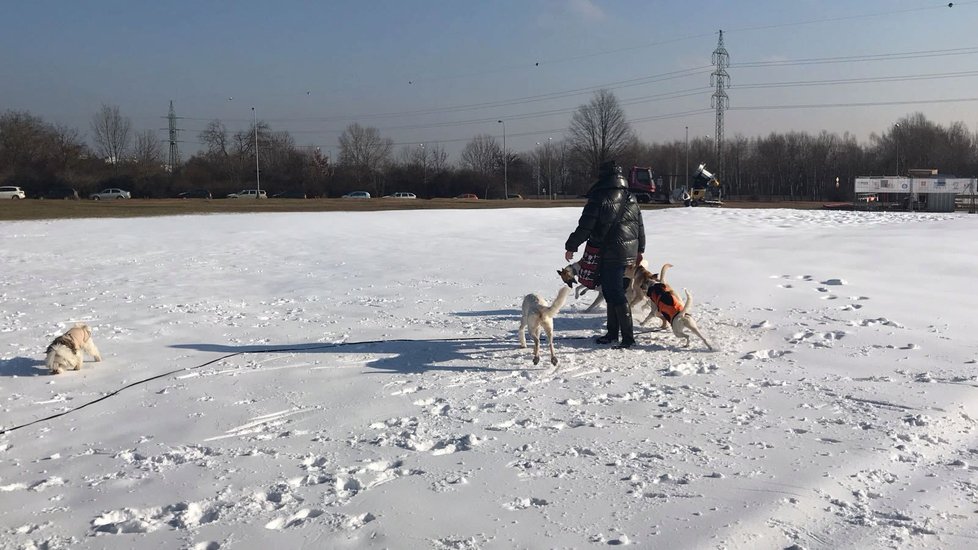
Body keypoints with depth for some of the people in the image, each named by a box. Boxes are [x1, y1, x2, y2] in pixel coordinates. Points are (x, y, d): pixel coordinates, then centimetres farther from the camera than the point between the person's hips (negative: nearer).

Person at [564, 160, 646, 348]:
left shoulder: (599, 199, -13)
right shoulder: (631, 199, 10)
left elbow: (585, 227, -13)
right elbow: (640, 226, 17)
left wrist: (571, 247, -1)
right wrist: (640, 249, 29)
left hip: (609, 255, -7)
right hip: (629, 253, 8)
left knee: (614, 294, -4)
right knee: (613, 291, 16)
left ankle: (628, 337, -6)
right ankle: (613, 333, 22)